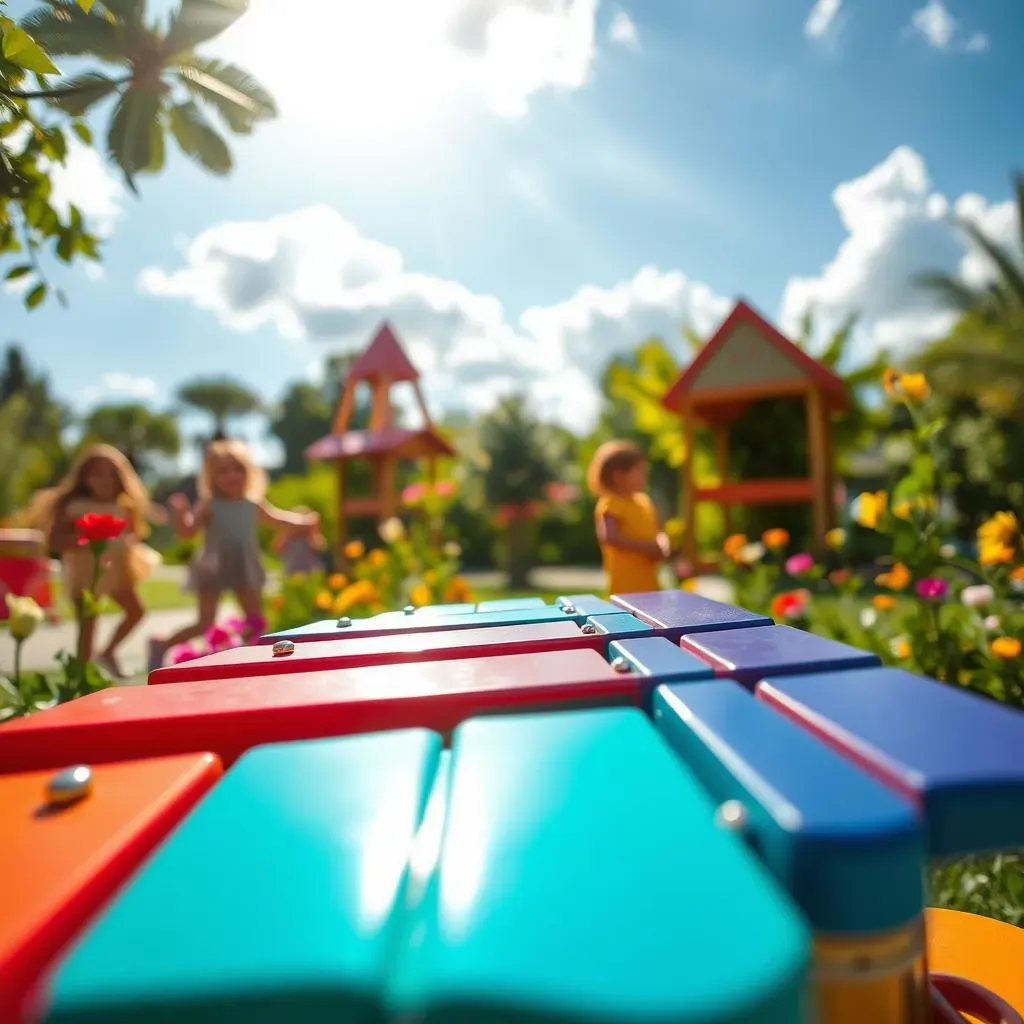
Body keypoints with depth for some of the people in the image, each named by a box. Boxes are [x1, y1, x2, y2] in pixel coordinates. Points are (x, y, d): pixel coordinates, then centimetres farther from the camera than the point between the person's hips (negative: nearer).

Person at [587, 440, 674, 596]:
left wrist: (661, 543, -2)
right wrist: (644, 546, -25)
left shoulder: (643, 501, 12)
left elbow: (657, 531, 21)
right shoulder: (610, 504, -13)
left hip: (649, 583, 9)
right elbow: (609, 536, -26)